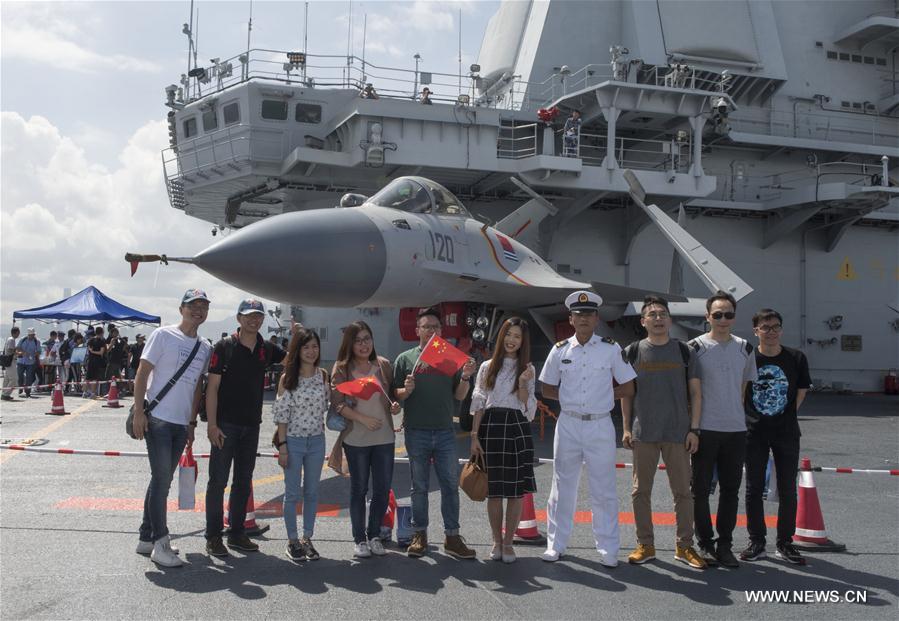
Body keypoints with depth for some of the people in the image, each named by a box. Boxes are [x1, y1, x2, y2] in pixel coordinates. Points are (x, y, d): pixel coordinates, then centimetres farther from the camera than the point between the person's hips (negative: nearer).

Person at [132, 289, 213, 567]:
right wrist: (139, 412, -14)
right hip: (157, 419, -6)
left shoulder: (205, 347, 12)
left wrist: (192, 422, 16)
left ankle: (147, 538, 22)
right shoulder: (163, 335, -5)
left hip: (181, 423, 6)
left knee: (163, 480, 12)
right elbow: (142, 373, -8)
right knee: (161, 478, -7)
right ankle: (160, 542, -2)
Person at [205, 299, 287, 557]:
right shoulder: (225, 347, -6)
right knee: (218, 480, 0)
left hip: (252, 425, 5)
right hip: (225, 424, -5)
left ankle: (237, 533, 22)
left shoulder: (266, 349, 7)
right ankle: (213, 536, 7)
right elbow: (212, 386, -9)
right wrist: (211, 424, -15)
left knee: (243, 481, 12)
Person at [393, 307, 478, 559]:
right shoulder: (406, 359, 4)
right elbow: (395, 395, 5)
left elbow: (459, 396, 9)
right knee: (419, 487, 7)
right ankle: (419, 535, 17)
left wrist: (465, 377, -8)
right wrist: (406, 391, -16)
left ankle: (452, 537, 11)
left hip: (445, 432, 2)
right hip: (417, 432, -2)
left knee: (450, 486, 3)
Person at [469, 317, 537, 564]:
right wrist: (474, 435, -2)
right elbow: (478, 403, 5)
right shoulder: (487, 367, 7)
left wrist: (523, 383, -13)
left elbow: (528, 408, 2)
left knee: (516, 490, 0)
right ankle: (497, 541, 16)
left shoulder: (527, 369, 8)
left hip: (517, 428, 0)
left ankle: (508, 542, 11)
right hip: (491, 426, 0)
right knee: (494, 490, 4)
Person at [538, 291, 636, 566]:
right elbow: (548, 389, 12)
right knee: (563, 487, 8)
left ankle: (608, 549, 10)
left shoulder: (611, 349, 0)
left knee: (604, 490, 2)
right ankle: (555, 544, 18)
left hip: (600, 425, -1)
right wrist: (571, 397, 0)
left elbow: (627, 388, 4)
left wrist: (602, 395, -1)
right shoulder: (560, 350, 4)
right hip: (568, 424, 2)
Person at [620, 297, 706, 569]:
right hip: (643, 434, 0)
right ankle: (645, 545, 16)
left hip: (678, 434, 0)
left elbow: (695, 393, 5)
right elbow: (626, 394, 9)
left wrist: (693, 429, -2)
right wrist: (626, 429, 3)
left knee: (682, 491, 4)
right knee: (641, 491, 5)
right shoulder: (632, 352, 5)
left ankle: (684, 546, 15)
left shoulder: (684, 352, 4)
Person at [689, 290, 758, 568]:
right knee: (701, 489, 2)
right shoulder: (696, 347, -4)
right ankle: (705, 544, 14)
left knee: (731, 489, 9)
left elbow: (745, 386, 18)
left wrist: (736, 414, 11)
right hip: (705, 430, -4)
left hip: (736, 430, 4)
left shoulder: (745, 349, 9)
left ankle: (725, 544, 19)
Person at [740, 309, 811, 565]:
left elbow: (801, 391, 8)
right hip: (754, 432, 0)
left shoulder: (796, 358, -1)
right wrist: (750, 416, 0)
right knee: (754, 488, 5)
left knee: (788, 490, 5)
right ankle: (757, 542, 16)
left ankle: (785, 543, 17)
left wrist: (786, 416, 4)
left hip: (786, 432, 1)